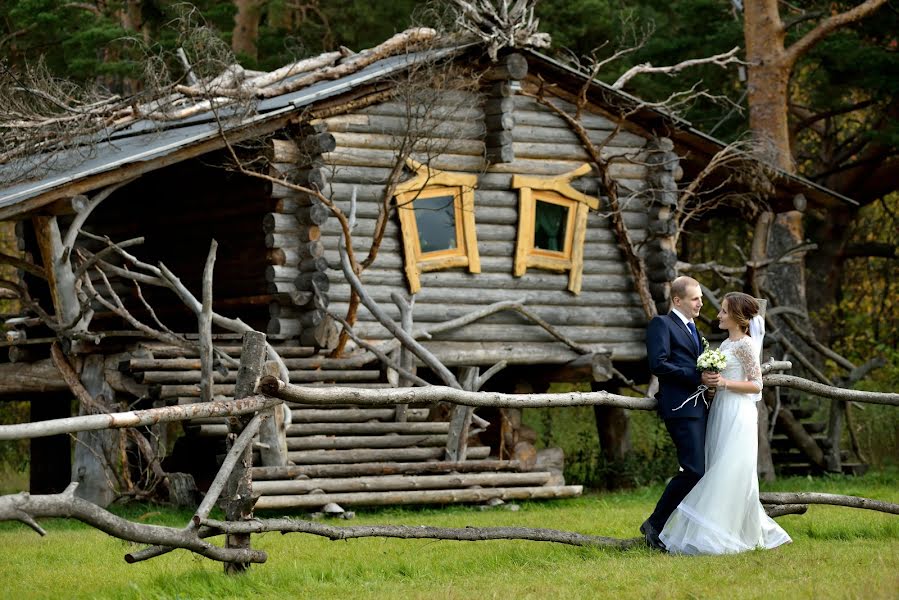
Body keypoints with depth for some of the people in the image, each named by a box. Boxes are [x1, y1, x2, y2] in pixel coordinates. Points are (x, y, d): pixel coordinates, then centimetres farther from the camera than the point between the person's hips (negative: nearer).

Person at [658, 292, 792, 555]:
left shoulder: (745, 344, -9)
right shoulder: (725, 344, 16)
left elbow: (756, 385, -12)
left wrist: (725, 383, -20)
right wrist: (712, 382, 8)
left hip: (738, 416, -9)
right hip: (721, 413, 9)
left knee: (729, 477, -8)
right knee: (727, 478, 9)